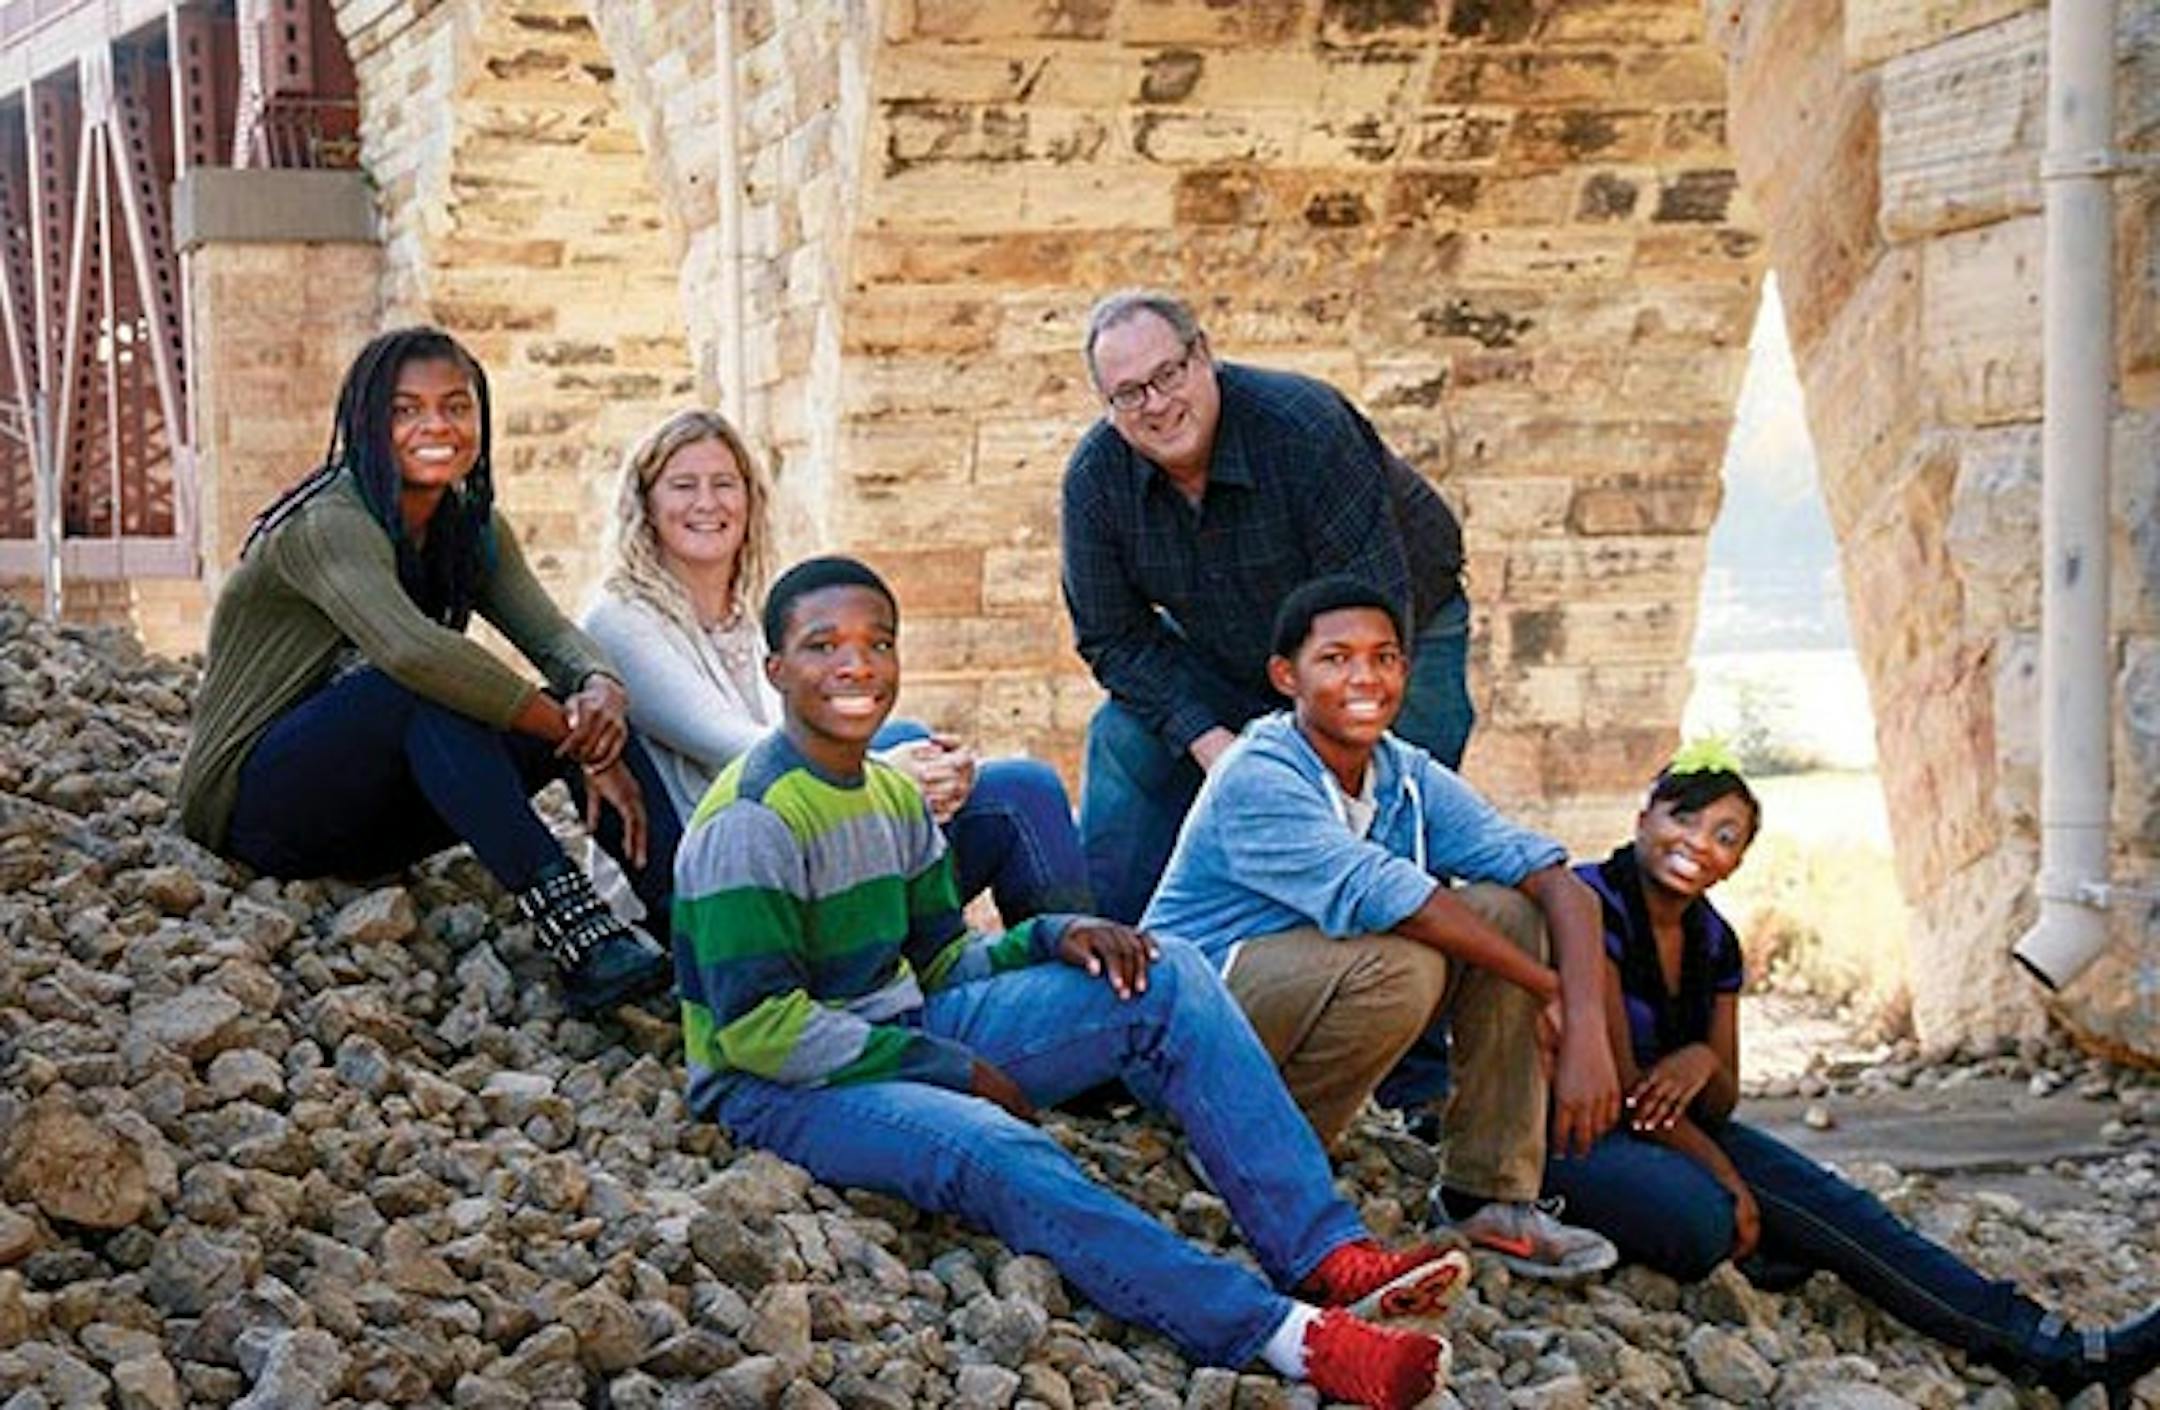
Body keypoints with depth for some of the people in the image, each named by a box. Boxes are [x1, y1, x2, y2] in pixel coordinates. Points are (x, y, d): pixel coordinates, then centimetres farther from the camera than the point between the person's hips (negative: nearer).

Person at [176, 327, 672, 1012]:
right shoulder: (331, 525, -20)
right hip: (254, 810, -8)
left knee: (586, 707, -11)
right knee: (429, 688, -34)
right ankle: (572, 931, -45)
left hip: (371, 816, 8)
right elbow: (410, 648, -38)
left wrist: (601, 690, -32)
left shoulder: (473, 529, 6)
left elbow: (555, 636, -7)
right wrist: (578, 742, -36)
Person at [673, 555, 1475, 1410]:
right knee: (1003, 1153, -38)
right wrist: (952, 1072, -18)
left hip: (906, 1039, 9)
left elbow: (943, 967, 14)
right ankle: (1291, 1338, -44)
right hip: (780, 1090, -9)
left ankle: (1326, 1254, -19)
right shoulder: (750, 820, -15)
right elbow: (757, 1026, -21)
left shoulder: (895, 796, 12)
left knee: (1164, 982, -6)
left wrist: (1051, 938, -8)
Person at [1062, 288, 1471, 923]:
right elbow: (1114, 638, -11)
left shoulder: (1304, 425, -33)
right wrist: (1208, 741, -24)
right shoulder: (1095, 477, -18)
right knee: (1126, 741, -10)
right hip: (1229, 658, 4)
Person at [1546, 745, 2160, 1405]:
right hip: (1572, 1135, -7)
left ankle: (2053, 1350, -21)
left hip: (1679, 1130, 7)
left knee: (1833, 1205, -15)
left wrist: (1703, 1065, -16)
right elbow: (1616, 1080, -19)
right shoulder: (1594, 904, -17)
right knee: (1702, 1217, -37)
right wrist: (1725, 1175, -18)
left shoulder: (1713, 942, 8)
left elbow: (1720, 1106, 9)